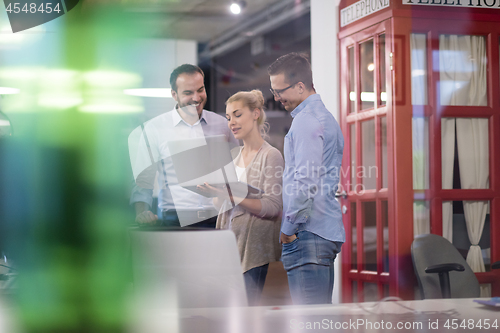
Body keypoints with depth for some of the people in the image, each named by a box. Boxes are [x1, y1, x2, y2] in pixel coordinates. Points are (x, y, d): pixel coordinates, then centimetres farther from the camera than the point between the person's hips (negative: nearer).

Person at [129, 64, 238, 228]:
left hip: (218, 219, 2)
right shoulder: (154, 128, 6)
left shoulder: (222, 124, 13)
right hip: (174, 220, -2)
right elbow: (143, 179, 7)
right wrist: (142, 212, -10)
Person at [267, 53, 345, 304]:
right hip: (328, 232, 10)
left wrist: (288, 227, -11)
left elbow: (305, 182, -20)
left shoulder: (305, 120, -11)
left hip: (308, 234, -10)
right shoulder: (326, 117, 20)